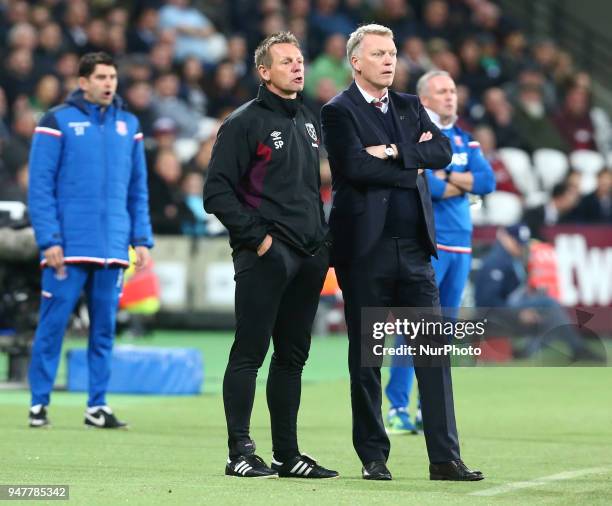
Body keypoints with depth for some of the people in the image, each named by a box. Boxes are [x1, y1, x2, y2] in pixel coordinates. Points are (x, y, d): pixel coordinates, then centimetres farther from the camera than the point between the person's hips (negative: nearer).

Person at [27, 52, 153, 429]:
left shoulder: (129, 125, 12)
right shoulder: (58, 122, -2)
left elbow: (138, 188, 16)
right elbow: (41, 186, -5)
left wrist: (142, 239, 8)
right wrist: (49, 239, -12)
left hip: (113, 248, 4)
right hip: (68, 246, -4)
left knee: (105, 327, 6)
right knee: (53, 324, -3)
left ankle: (98, 405, 12)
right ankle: (39, 404, 4)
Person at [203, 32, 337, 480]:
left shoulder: (309, 123, 18)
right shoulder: (244, 123, -6)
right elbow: (217, 191, -11)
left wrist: (322, 239, 16)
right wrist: (256, 236, -15)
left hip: (308, 258, 7)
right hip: (265, 258, -7)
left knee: (293, 356, 10)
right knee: (250, 354, -6)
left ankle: (288, 455, 15)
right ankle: (240, 454, -4)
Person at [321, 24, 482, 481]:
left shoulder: (410, 106, 16)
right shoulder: (339, 111, -1)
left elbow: (443, 151, 2)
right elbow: (356, 166, -16)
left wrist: (395, 152, -10)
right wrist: (413, 169, -6)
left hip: (414, 247, 5)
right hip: (365, 249, -5)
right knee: (366, 357, 3)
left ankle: (445, 457, -1)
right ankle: (373, 457, 10)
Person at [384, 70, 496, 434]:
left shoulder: (464, 139, 16)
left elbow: (488, 181, 3)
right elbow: (423, 184, -20)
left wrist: (444, 176, -8)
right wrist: (463, 185, -5)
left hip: (461, 245, 7)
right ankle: (397, 409, -8)